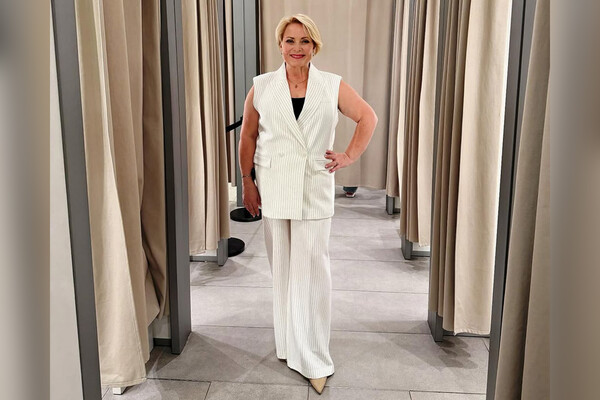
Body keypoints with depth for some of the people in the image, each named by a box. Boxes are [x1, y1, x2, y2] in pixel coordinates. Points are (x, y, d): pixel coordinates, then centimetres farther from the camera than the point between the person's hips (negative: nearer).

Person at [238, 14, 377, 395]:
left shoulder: (334, 86, 2)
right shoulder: (262, 87, 5)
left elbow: (368, 117, 11)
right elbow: (248, 136, 10)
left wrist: (350, 156, 2)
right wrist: (247, 182, 7)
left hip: (315, 189, -1)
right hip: (274, 188, 2)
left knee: (312, 269, -4)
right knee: (283, 268, 10)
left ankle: (313, 357, 8)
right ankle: (290, 344, 26)